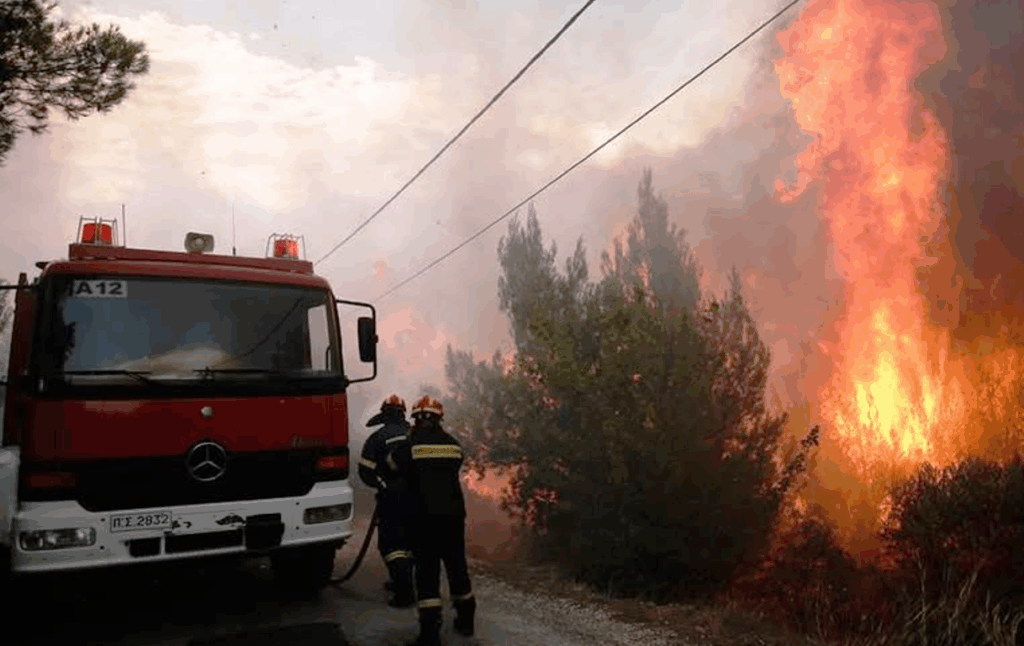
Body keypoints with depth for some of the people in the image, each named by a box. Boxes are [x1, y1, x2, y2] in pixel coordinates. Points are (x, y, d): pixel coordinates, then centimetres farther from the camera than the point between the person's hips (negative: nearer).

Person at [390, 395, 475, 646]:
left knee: (427, 572, 1)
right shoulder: (454, 445, 5)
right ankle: (466, 620, 32)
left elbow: (392, 465, 9)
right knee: (457, 567, 18)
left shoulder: (411, 444, -6)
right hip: (454, 515, 4)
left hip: (425, 517, -4)